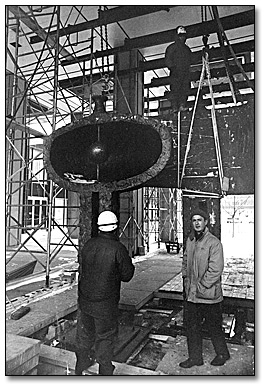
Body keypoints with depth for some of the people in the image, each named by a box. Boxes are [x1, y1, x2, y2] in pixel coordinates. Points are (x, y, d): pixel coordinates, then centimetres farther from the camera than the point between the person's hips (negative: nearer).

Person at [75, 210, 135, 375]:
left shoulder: (89, 244, -5)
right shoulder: (118, 249, -19)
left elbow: (82, 268, 8)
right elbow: (127, 275, -11)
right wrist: (131, 265, 7)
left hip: (84, 298, 5)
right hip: (105, 303, -5)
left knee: (85, 332, 23)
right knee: (106, 335, 13)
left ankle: (80, 367, 43)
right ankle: (105, 370, 27)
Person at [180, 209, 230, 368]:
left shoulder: (214, 243, -16)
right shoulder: (190, 240, 5)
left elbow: (215, 270, -20)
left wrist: (200, 287, -17)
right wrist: (186, 280, 7)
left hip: (209, 295, -6)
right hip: (191, 295, 6)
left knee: (214, 327, 14)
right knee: (192, 327, 16)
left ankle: (223, 354, 38)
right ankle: (195, 357, 34)